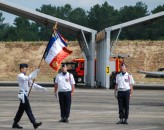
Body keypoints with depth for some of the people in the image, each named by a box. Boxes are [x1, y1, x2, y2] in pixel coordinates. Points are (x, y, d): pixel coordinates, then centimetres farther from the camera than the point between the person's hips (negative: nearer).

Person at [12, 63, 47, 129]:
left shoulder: (25, 77, 21)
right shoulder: (20, 76, -8)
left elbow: (32, 83, 22)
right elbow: (28, 78, -26)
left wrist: (41, 88, 14)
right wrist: (35, 72, -26)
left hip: (25, 95, 10)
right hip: (23, 95, -10)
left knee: (21, 110, 13)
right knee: (28, 109, -12)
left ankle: (15, 124, 19)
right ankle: (34, 123, -17)